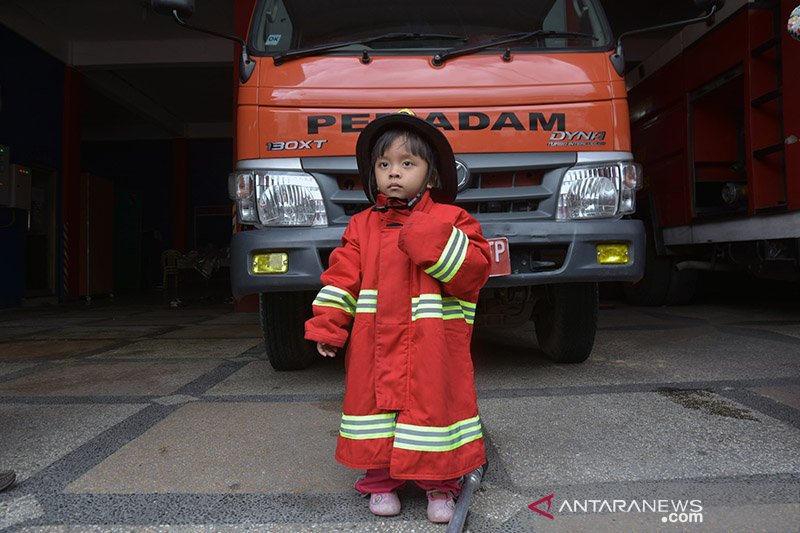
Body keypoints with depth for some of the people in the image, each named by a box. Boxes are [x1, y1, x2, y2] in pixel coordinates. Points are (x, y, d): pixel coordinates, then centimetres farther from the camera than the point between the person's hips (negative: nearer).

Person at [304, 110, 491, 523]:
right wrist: (327, 326, -2)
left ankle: (440, 485, 23)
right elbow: (342, 278, 6)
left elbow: (475, 269, -9)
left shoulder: (451, 220, 1)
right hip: (374, 347, 3)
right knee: (375, 399, 8)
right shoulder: (362, 226, 8)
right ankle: (381, 481, 26)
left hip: (434, 349, -2)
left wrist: (434, 240, -20)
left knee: (434, 403, 4)